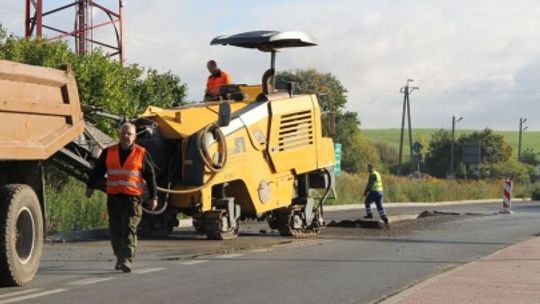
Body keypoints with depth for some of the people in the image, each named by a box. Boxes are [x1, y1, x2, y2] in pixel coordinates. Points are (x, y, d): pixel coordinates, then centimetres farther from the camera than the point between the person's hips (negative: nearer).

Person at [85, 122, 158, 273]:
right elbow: (97, 171, 15)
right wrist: (90, 186, 5)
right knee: (115, 231, 7)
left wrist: (153, 197, 6)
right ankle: (120, 258, 21)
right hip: (113, 197, 3)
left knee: (129, 229, -13)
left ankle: (127, 260, -19)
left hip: (132, 198, -3)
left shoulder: (142, 154, 4)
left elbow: (150, 176, 7)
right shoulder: (108, 152, 10)